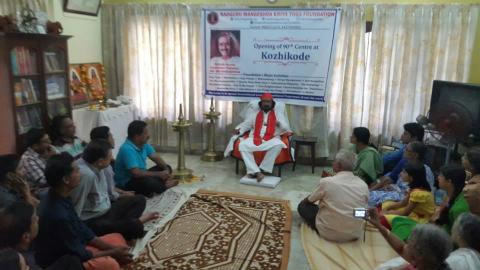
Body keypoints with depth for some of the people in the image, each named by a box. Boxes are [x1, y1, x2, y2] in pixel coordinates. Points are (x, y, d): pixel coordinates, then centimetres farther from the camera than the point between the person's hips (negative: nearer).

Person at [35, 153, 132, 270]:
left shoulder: (61, 198, -4)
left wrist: (111, 247, -1)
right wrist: (113, 253, -11)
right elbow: (80, 254, -22)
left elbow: (81, 230, 5)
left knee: (117, 238, 12)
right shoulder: (57, 214, -31)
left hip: (71, 249, 10)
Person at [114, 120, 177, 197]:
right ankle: (163, 186, -5)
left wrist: (166, 170, -15)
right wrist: (159, 174, -26)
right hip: (126, 183, -9)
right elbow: (136, 173, -35)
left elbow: (156, 157, 4)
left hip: (141, 175, 9)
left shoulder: (143, 144, -2)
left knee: (167, 167, 6)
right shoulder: (127, 149, -29)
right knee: (149, 181, -36)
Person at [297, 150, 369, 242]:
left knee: (303, 205, 13)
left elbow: (309, 200, 0)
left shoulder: (327, 182, -17)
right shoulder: (363, 185, -7)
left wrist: (305, 200, 26)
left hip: (329, 233, -5)